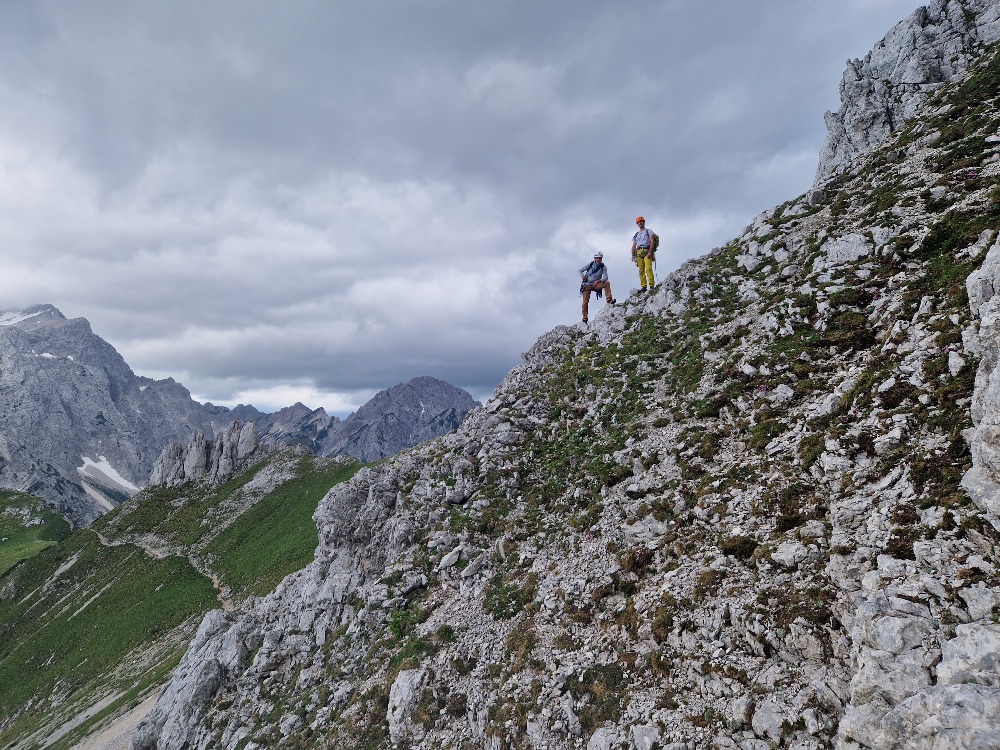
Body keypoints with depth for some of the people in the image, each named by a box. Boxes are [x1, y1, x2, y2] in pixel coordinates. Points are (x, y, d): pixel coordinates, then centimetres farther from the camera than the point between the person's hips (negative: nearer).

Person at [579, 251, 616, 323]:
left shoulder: (603, 266, -4)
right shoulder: (590, 264, -4)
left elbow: (605, 277, -14)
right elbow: (580, 271, 3)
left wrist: (598, 281, -33)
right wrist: (582, 277, -19)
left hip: (596, 284, 1)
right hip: (587, 284, -1)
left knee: (607, 283, -25)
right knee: (585, 302, -7)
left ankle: (609, 299, -25)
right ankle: (584, 318, 0)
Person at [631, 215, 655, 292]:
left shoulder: (648, 231, 11)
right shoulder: (636, 235, 24)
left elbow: (652, 242, -1)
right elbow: (634, 246, 19)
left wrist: (650, 252, -15)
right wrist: (633, 255, 5)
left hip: (647, 251, -5)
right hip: (639, 252, 5)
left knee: (648, 269, -18)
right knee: (641, 270, -1)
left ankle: (651, 285, -22)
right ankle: (643, 286, -1)